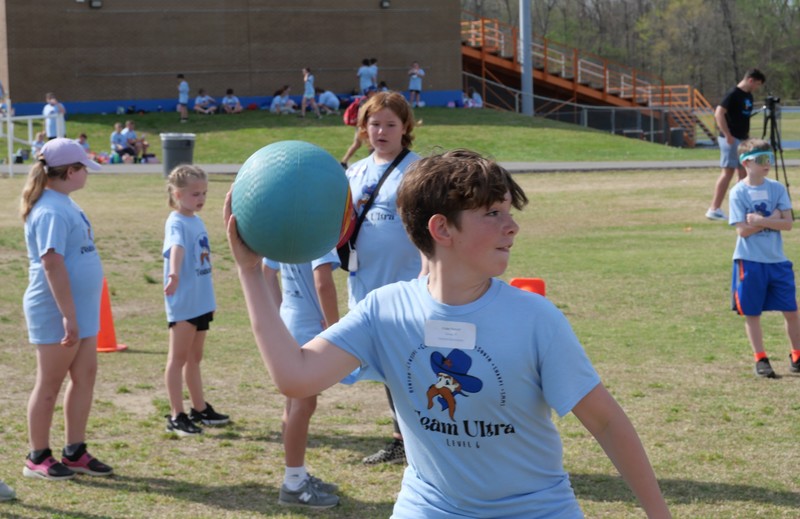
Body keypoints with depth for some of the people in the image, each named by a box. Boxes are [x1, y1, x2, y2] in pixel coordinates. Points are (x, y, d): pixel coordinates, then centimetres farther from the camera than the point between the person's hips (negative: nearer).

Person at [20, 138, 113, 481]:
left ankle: (75, 452, 19)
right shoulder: (51, 211, -19)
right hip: (56, 312, -9)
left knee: (85, 376, 11)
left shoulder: (64, 204, 12)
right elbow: (51, 263, -25)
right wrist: (68, 315, -27)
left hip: (81, 309, 9)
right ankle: (38, 458, 11)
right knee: (50, 384, 1)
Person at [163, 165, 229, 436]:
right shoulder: (177, 223, -14)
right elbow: (177, 247, -36)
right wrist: (174, 274, -55)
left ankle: (200, 409, 28)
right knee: (179, 357, -2)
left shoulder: (197, 221, 12)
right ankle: (177, 416, 0)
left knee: (194, 358, 18)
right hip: (182, 302, -8)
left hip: (201, 302, 8)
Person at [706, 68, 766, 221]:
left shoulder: (748, 96, 13)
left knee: (743, 172, 11)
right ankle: (714, 209, -6)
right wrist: (728, 135, -23)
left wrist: (748, 136, 16)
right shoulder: (733, 94, -15)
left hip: (743, 140, 9)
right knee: (728, 172, -8)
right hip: (731, 140, -9)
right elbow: (719, 113, -22)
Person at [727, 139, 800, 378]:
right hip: (750, 261, -3)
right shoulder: (738, 192, -6)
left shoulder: (777, 188, 3)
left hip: (777, 260, 3)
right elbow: (743, 230, -12)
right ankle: (760, 359, 15)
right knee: (752, 312, 4)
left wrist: (761, 221, -17)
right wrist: (772, 220, -13)